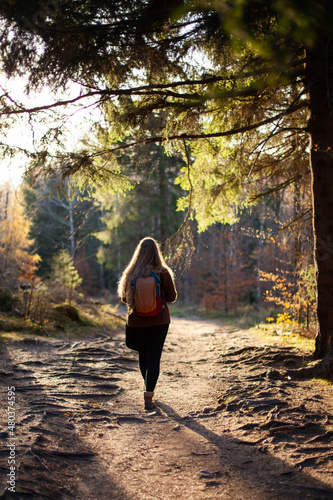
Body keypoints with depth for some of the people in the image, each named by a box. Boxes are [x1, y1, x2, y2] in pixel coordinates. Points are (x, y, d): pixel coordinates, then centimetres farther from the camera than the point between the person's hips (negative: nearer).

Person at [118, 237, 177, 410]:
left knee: (143, 356, 19)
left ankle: (149, 389, 38)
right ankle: (148, 397, -7)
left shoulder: (131, 274, -9)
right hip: (159, 321, -1)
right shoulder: (163, 273, -11)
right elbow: (172, 297, -1)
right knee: (154, 357, 2)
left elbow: (124, 298, 2)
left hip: (137, 322, 1)